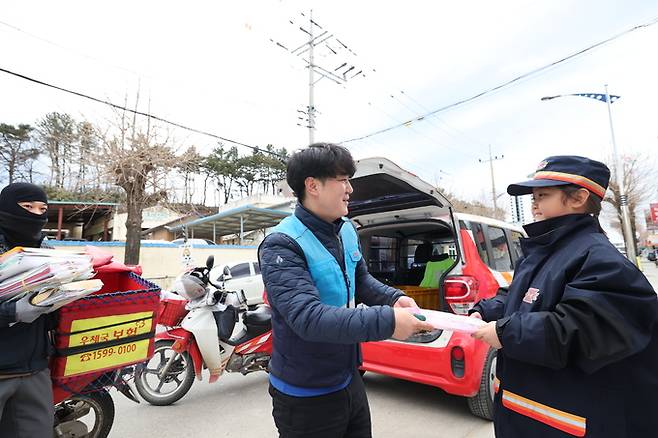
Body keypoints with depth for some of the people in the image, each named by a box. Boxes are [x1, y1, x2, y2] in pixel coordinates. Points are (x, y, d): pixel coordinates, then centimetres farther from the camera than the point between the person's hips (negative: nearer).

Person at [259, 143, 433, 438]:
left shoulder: (347, 230, -1)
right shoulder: (281, 246, -25)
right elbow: (307, 317, -35)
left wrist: (395, 298, -8)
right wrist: (387, 322, -36)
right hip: (305, 396, -7)